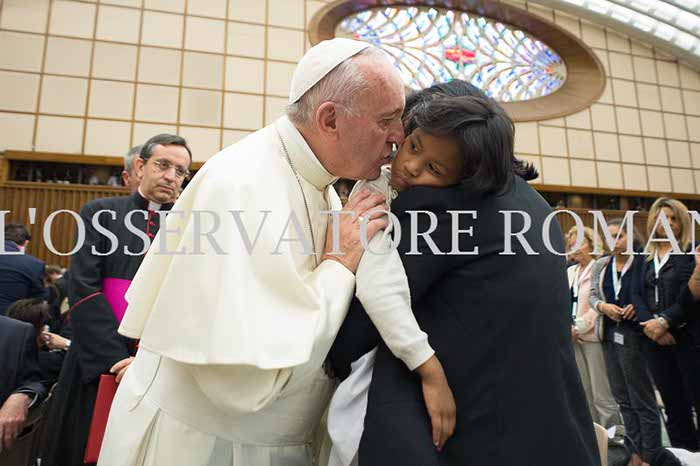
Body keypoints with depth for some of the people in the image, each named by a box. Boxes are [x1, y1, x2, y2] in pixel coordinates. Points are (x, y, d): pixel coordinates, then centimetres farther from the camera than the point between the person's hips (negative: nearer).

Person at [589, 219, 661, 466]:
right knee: (623, 399, 15)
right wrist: (603, 306, -13)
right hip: (610, 336, 6)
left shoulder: (642, 262, -9)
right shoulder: (601, 265, 6)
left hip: (634, 336, -6)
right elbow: (592, 295, 7)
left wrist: (637, 307, -19)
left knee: (643, 399, 5)